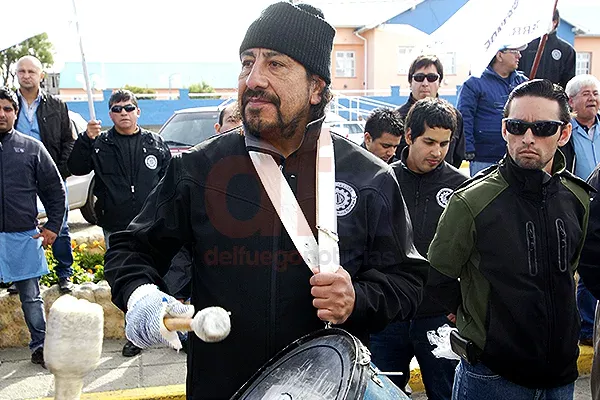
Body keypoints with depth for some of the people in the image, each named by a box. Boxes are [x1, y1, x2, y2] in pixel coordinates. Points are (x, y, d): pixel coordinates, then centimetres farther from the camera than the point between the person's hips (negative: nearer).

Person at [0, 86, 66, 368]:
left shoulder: (32, 148, 5)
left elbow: (55, 190, 9)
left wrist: (52, 226, 3)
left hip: (24, 236, 0)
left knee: (31, 297, 9)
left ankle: (40, 346, 20)